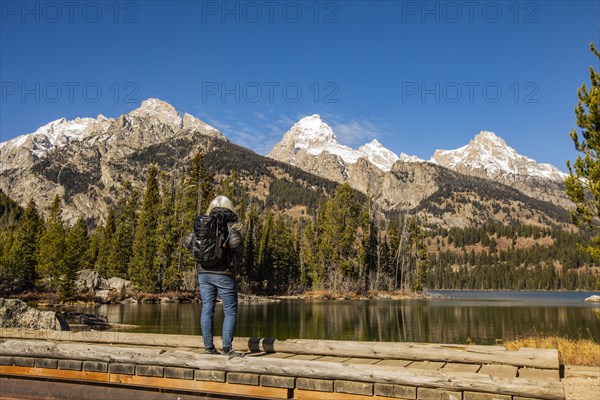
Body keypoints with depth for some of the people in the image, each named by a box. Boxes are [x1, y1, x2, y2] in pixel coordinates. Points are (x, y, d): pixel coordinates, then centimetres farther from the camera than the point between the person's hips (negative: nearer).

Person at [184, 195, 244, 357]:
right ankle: (227, 348, -2)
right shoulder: (230, 226, -6)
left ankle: (208, 346, 10)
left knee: (207, 310, 8)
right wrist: (235, 253, -6)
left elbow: (187, 242, 5)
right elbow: (236, 242, -24)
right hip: (224, 273, -5)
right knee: (230, 311, 2)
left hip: (204, 273, 5)